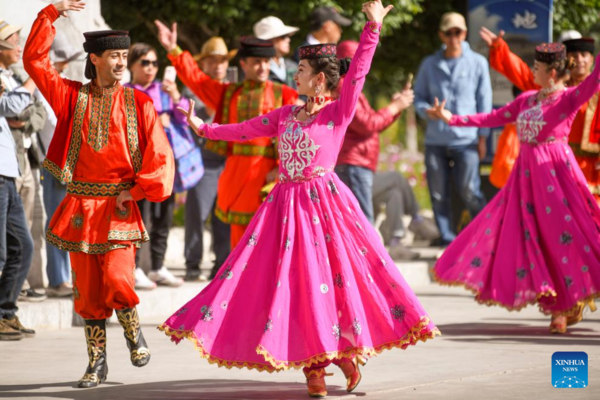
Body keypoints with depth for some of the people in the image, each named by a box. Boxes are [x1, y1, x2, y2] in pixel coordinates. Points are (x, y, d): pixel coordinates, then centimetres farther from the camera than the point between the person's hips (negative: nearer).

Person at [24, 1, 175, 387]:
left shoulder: (138, 103, 2)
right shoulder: (72, 96, 4)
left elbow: (159, 153, 0)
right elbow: (35, 61, -2)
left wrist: (137, 190, -9)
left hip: (119, 207, -2)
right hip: (81, 206, 2)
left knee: (116, 280, -16)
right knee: (87, 288, 4)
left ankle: (135, 333, 14)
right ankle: (97, 363, 15)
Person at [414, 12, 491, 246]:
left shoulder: (477, 63, 3)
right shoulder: (429, 65, 9)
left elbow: (484, 101, 4)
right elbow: (419, 96, 13)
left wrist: (482, 137, 1)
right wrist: (425, 110, -9)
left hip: (466, 140, -3)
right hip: (435, 140, 3)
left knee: (469, 192, -5)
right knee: (438, 194, 2)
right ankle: (447, 238, 13)